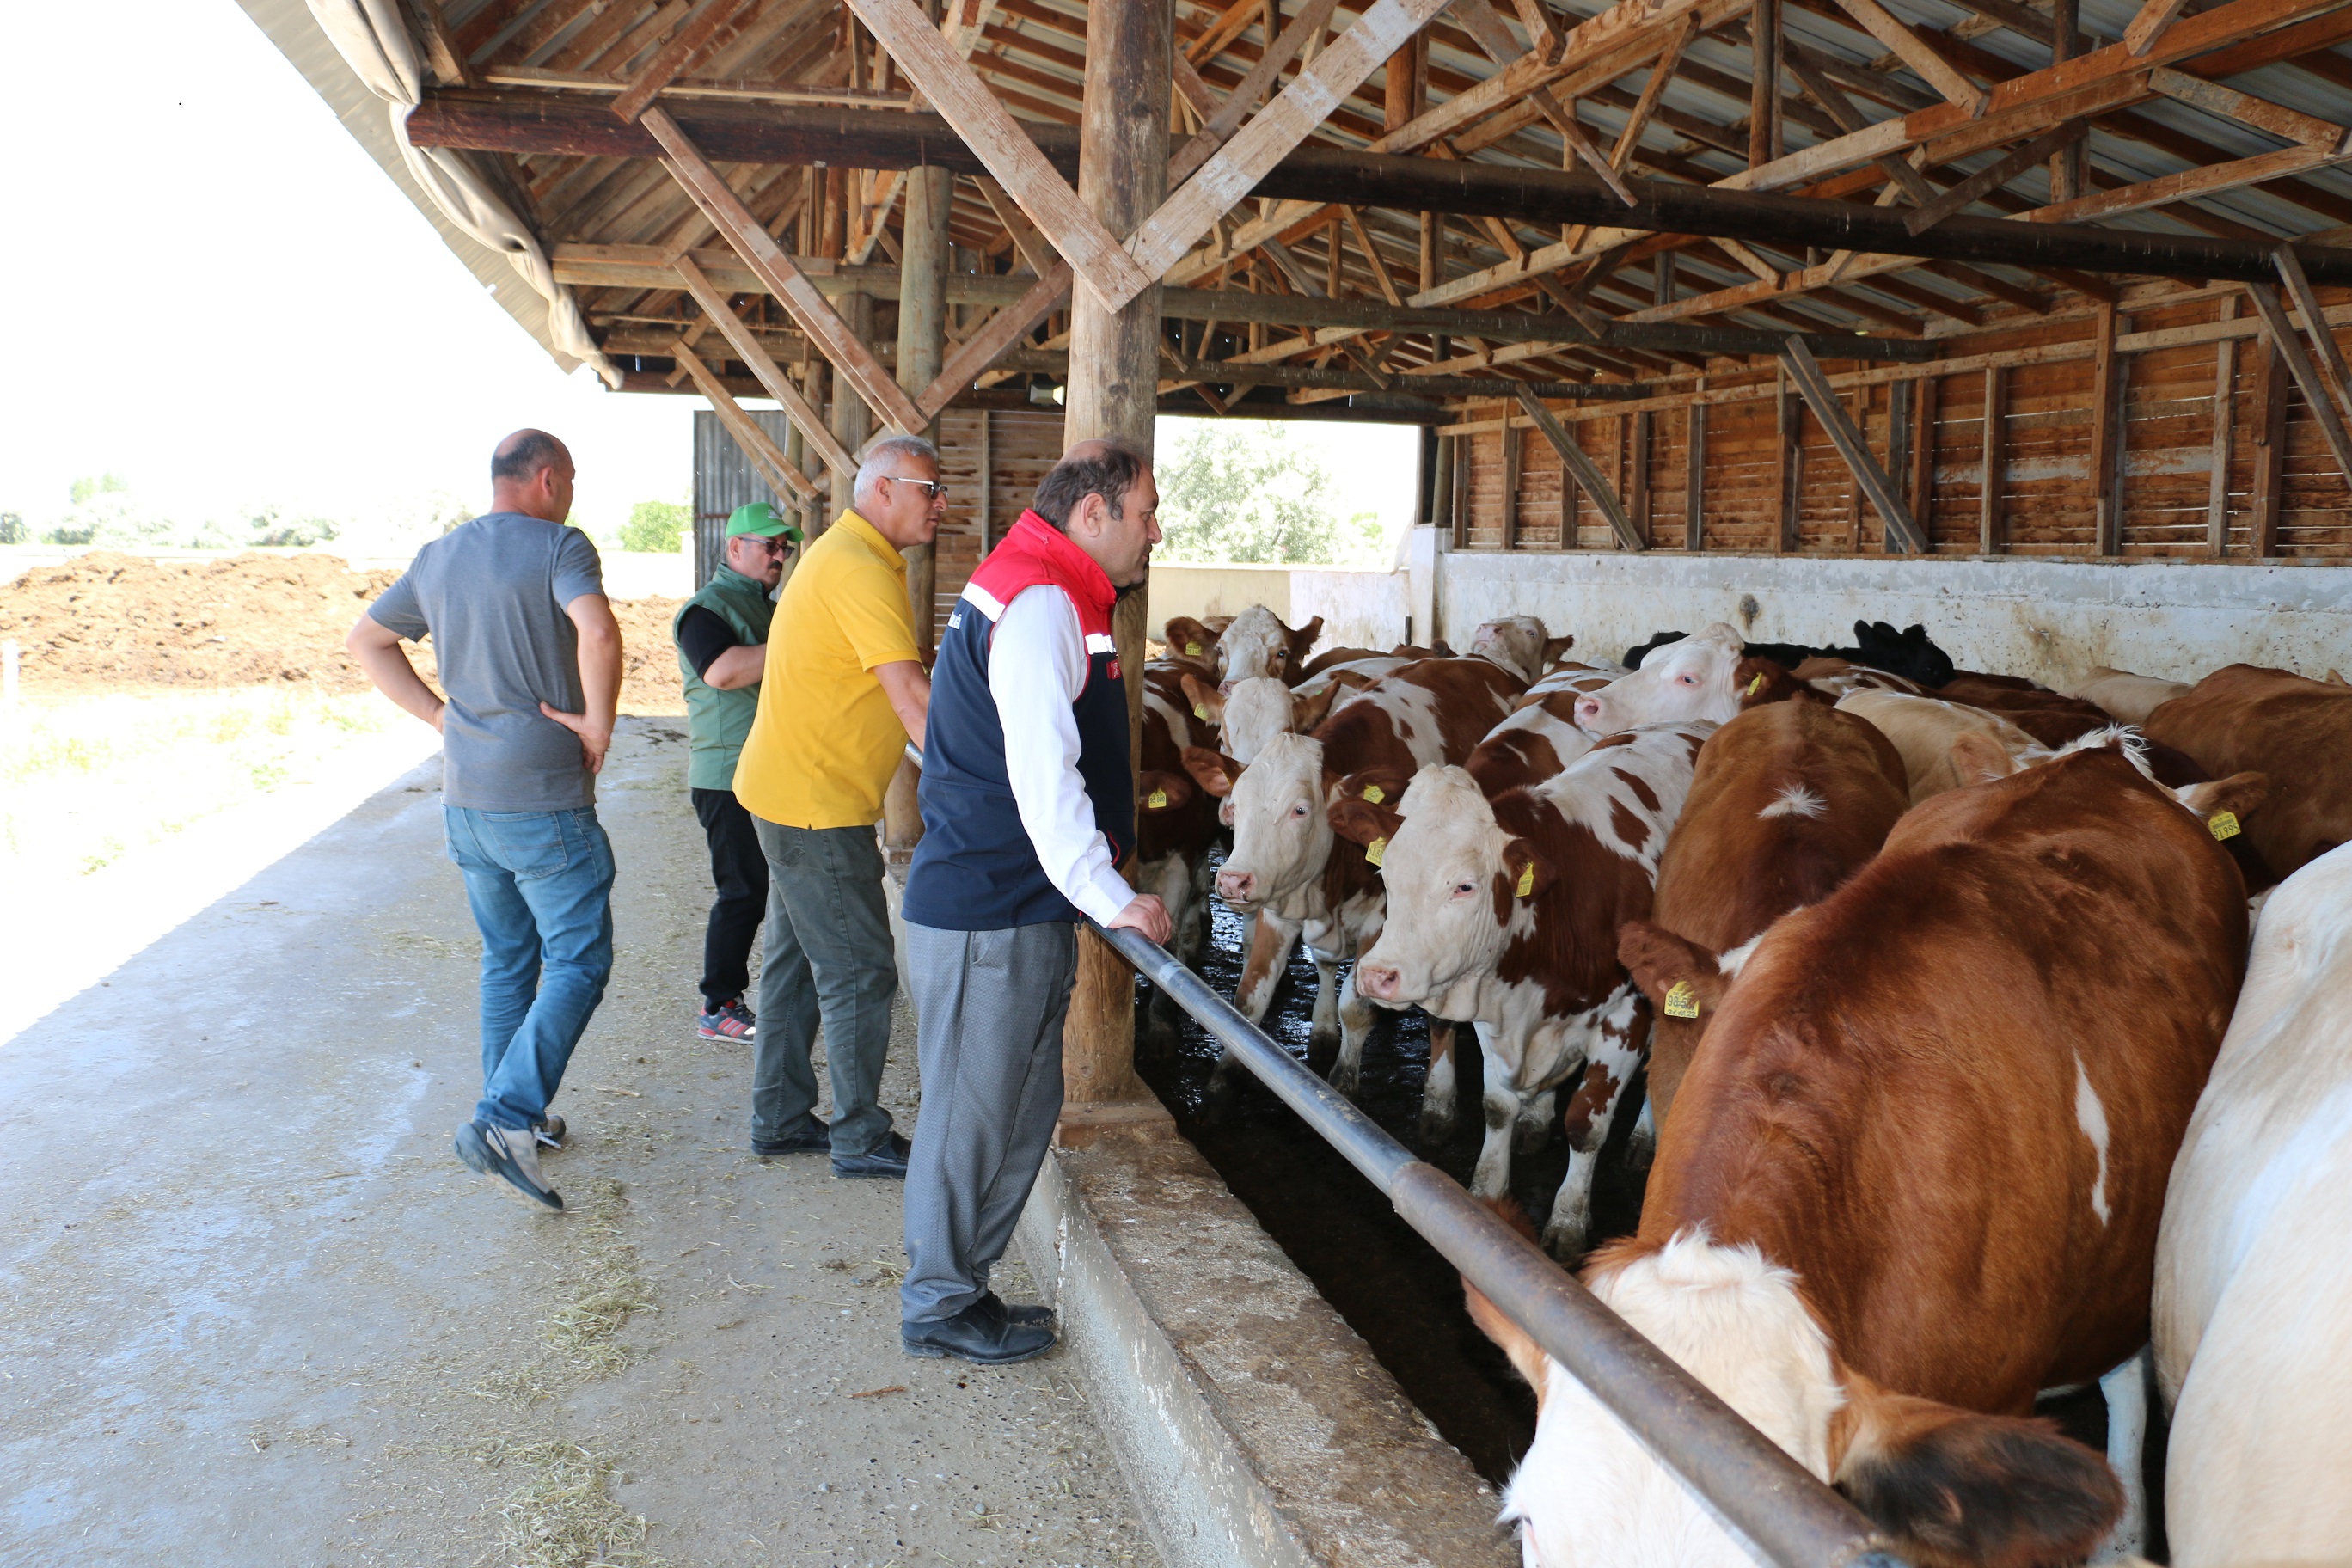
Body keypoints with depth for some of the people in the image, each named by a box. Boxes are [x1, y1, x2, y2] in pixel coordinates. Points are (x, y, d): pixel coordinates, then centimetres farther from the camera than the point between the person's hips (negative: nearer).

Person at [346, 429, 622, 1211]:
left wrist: (442, 714, 13)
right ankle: (505, 1119, -12)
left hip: (466, 797, 7)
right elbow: (598, 631, -29)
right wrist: (599, 722, -15)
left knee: (507, 960, 18)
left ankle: (516, 1119, 26)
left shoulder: (438, 556, 12)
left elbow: (365, 640, 20)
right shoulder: (559, 546, -10)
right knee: (577, 963, -1)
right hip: (545, 798, -7)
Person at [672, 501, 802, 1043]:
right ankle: (718, 1009, 2)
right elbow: (722, 671, -27)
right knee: (744, 891, -7)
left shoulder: (768, 608, 20)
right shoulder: (707, 608, -9)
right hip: (730, 778, -9)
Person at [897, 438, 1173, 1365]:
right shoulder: (1039, 605, -17)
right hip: (988, 914, -11)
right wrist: (1110, 898, -24)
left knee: (1023, 1110, 17)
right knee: (971, 1110, 2)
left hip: (1023, 908, 11)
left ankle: (960, 1287, 30)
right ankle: (939, 1308, 17)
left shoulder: (1052, 601, 18)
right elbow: (1043, 773, -24)